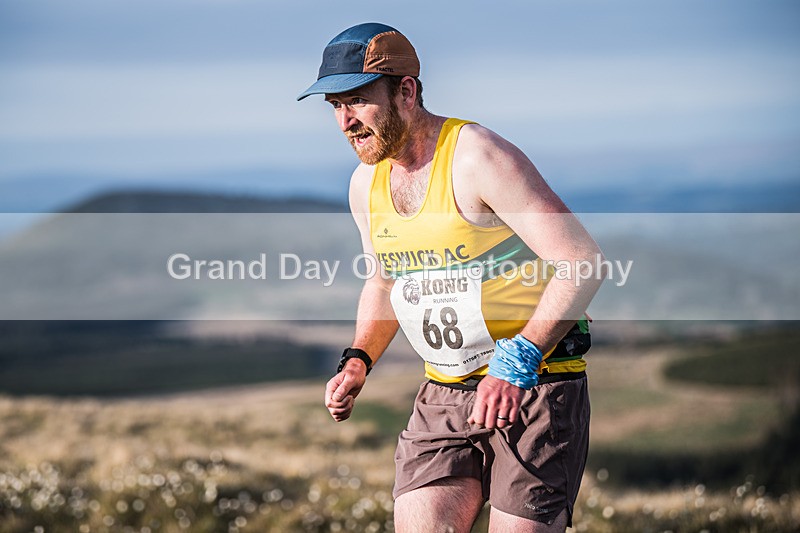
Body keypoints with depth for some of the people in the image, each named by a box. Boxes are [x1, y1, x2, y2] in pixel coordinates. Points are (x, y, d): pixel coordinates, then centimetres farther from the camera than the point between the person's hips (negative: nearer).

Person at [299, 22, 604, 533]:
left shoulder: (478, 156, -15)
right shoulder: (366, 184, 8)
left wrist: (517, 362, -29)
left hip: (536, 384, -6)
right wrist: (358, 361, 8)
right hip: (445, 395, 6)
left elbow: (583, 261, -21)